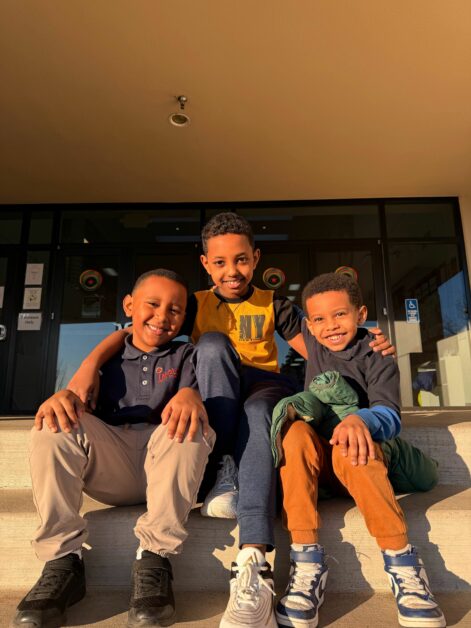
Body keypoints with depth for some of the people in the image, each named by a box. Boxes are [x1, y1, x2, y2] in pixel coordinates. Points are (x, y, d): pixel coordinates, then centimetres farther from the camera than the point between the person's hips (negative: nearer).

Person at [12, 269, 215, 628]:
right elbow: (84, 399, 7)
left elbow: (194, 395, -2)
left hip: (166, 464, -1)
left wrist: (191, 395, -28)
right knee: (54, 424, -23)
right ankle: (62, 561, -23)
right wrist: (63, 396, -18)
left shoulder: (186, 356, 18)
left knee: (189, 426, -33)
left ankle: (154, 558, -28)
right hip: (109, 461, 2)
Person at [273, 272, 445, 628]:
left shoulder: (377, 356, -4)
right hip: (314, 457, 3)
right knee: (296, 431, -31)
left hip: (357, 460, -2)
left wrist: (360, 420, -41)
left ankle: (401, 561, -28)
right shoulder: (312, 339, 7)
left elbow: (390, 417, -18)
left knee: (348, 443, -37)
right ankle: (307, 562, -33)